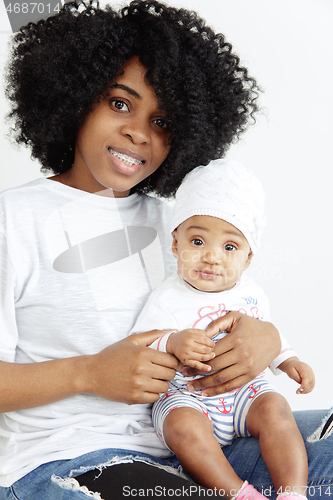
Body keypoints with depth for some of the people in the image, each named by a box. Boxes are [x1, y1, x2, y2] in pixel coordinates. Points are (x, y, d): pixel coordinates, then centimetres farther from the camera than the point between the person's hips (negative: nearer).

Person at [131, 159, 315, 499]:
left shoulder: (251, 295, 4)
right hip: (185, 397, -3)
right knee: (185, 426, -33)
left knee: (274, 408, -25)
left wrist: (289, 362, 7)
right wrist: (172, 344, -32)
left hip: (244, 390, 4)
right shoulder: (167, 299, -11)